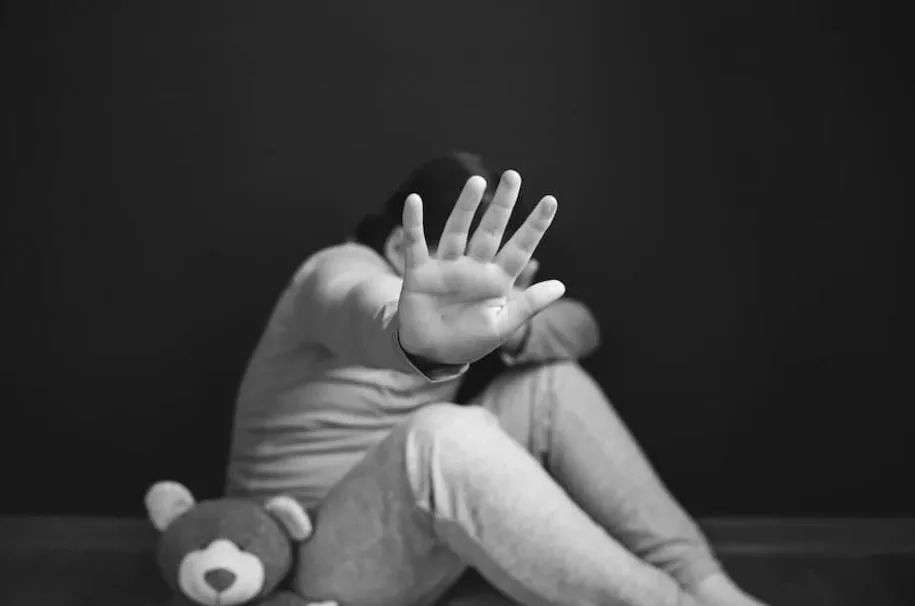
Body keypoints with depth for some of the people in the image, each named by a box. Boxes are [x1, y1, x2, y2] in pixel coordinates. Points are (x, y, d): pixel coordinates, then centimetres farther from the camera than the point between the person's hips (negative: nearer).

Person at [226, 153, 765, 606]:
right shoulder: (344, 271, -15)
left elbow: (578, 326, -1)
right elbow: (364, 314, -42)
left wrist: (513, 327, -25)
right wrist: (419, 339, -67)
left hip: (420, 525, 7)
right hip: (318, 558, -7)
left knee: (550, 383, -5)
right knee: (443, 438, -37)